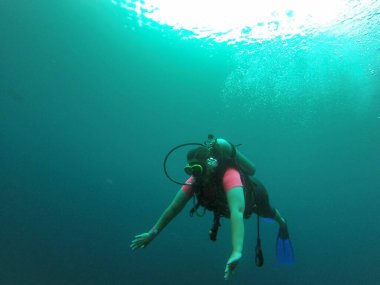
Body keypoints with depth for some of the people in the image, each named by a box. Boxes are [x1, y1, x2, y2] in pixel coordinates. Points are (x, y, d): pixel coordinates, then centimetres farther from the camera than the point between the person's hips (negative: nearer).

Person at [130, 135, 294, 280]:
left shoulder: (230, 175, -52)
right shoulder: (195, 179, -33)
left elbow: (237, 210, -64)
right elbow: (174, 207, -28)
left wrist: (237, 252, -75)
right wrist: (152, 233, -31)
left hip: (254, 194, -5)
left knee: (267, 213, 27)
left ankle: (282, 223, 63)